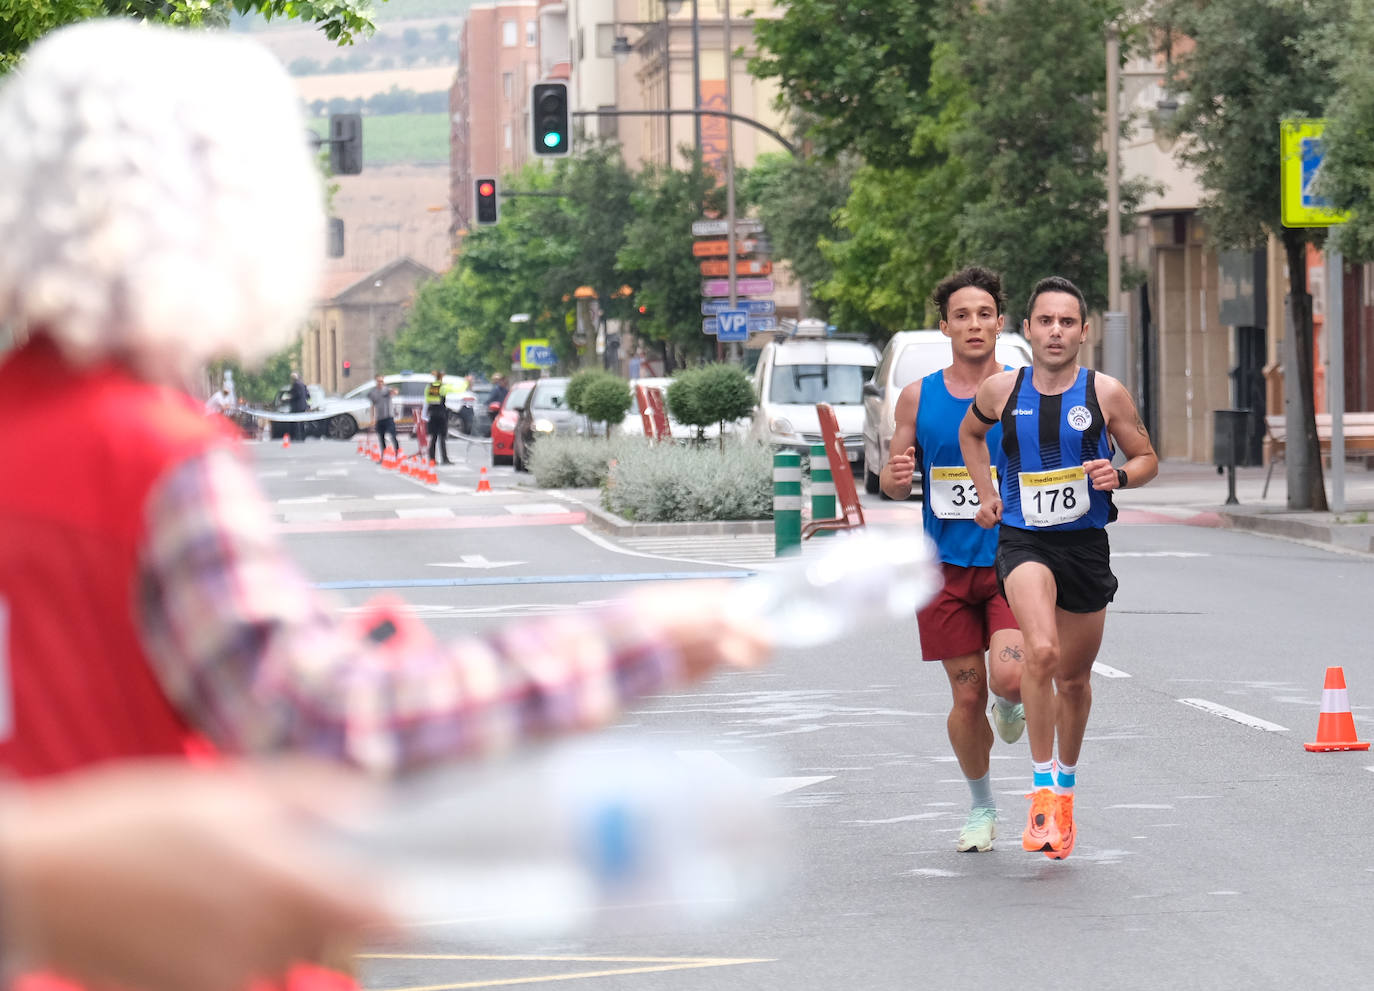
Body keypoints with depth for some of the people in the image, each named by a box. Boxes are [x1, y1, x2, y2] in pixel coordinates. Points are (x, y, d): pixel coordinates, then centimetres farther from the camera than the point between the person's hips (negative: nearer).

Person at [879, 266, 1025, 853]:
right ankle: (982, 810, 26)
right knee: (968, 698, 5)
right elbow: (895, 483, 11)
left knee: (1010, 676, -22)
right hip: (947, 566, 2)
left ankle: (1010, 708, 17)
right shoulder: (918, 397, 4)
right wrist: (895, 478, -13)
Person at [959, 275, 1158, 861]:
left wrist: (1119, 475, -14)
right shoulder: (1002, 390, -1)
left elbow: (1147, 460, 7)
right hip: (1022, 541, -1)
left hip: (1085, 543, 2)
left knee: (1074, 677, 14)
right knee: (1041, 652, -27)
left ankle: (1065, 784, 38)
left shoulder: (1105, 393, -4)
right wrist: (986, 494, 11)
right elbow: (971, 432, 21)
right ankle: (1042, 790, -19)